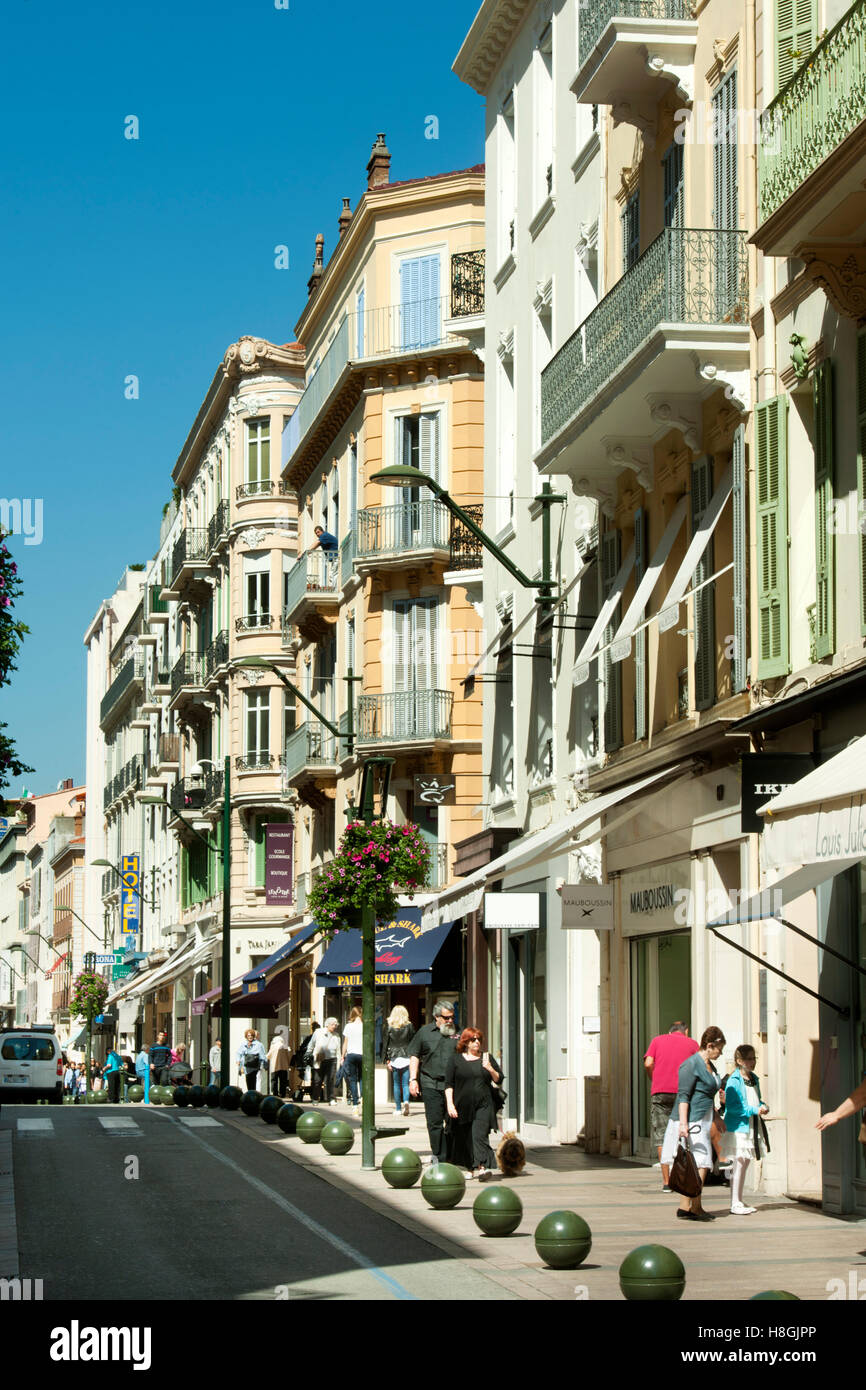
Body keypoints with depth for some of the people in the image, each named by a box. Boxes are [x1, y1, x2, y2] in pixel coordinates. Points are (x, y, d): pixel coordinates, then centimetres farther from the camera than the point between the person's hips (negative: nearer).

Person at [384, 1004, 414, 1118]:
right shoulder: (409, 1026, 0)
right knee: (405, 1083, 2)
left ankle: (398, 1108, 8)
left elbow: (386, 1043, 0)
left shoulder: (389, 1026, 1)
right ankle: (406, 1101, -24)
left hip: (394, 1058, 0)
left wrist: (387, 1060, 2)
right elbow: (413, 1042, 1)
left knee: (396, 1084, 9)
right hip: (407, 1057, 0)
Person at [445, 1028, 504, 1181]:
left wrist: (490, 1069, -6)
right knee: (465, 1138, 7)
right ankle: (471, 1168, 23)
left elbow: (499, 1080, 12)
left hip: (483, 1105, -1)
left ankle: (482, 1167, -28)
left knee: (479, 1134, -17)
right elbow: (449, 1084, 3)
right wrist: (450, 1104, -7)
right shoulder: (455, 1059, 5)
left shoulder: (487, 1058, 11)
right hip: (463, 1105, 1)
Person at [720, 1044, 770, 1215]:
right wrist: (754, 1110, -20)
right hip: (737, 1128, -8)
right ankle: (735, 1204, -3)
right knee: (738, 1164, -7)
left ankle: (739, 1201, 20)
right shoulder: (734, 1081, -13)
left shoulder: (754, 1079, 12)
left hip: (750, 1128, 8)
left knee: (744, 1163, 13)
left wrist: (763, 1106, 2)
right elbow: (731, 1106, -19)